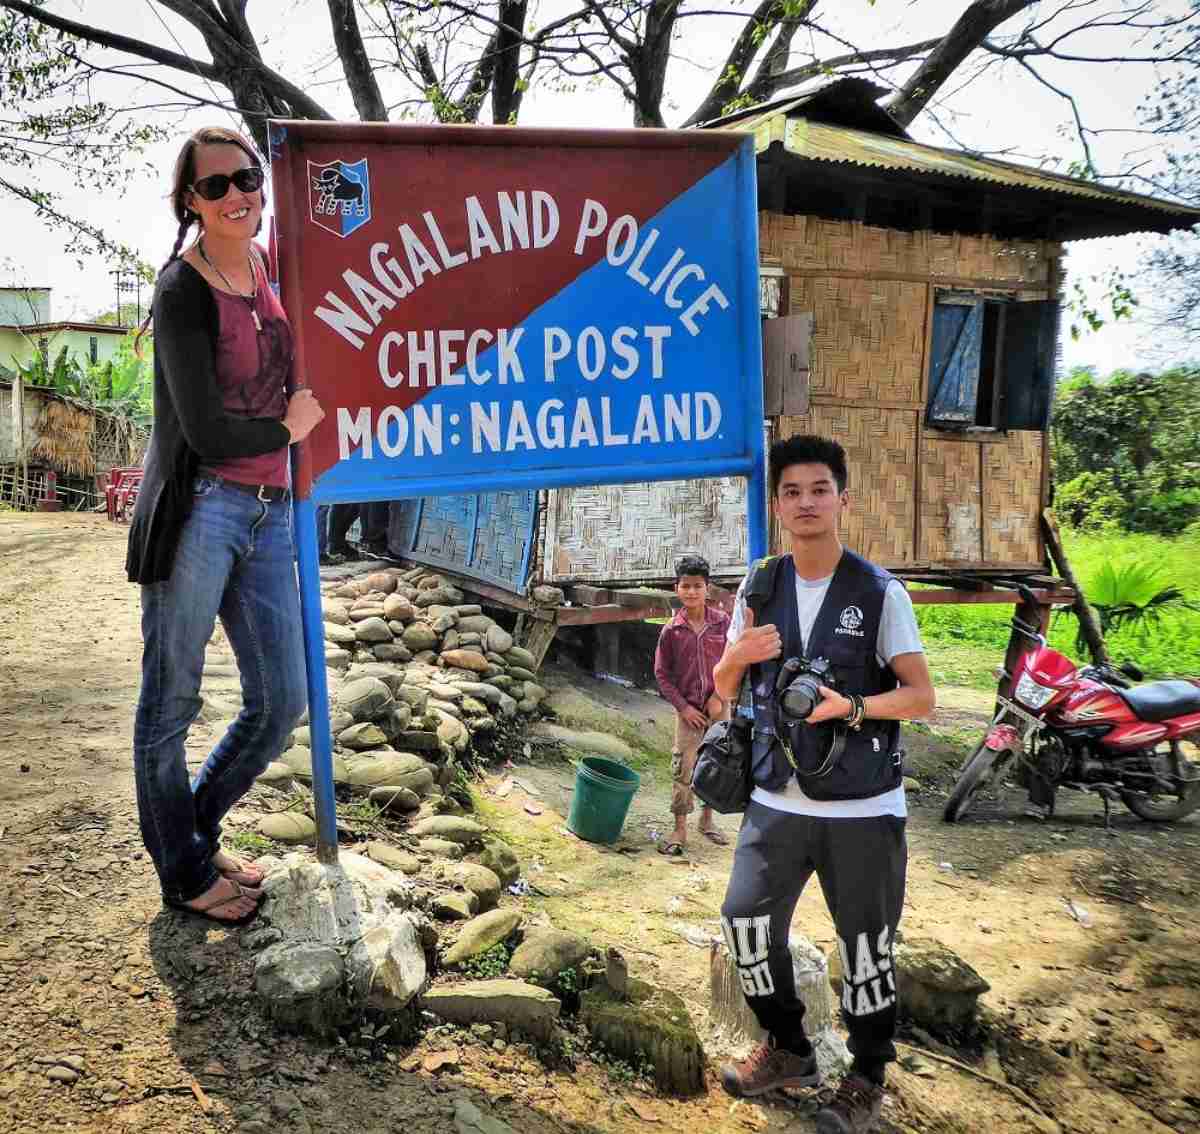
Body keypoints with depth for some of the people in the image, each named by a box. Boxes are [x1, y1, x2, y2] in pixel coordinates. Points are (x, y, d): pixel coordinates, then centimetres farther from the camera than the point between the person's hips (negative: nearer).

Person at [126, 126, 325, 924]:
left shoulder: (269, 269, 13)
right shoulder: (184, 290, -8)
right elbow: (206, 431, -13)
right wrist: (288, 429, 0)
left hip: (269, 514, 7)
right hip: (198, 510, -7)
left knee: (281, 704, 10)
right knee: (172, 702, 6)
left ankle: (193, 833, 34)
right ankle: (186, 875, 24)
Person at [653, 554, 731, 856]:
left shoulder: (722, 622, -6)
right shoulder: (671, 631, -8)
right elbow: (662, 673, -2)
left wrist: (719, 696, -8)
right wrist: (682, 706, -8)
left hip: (718, 706, 1)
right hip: (688, 709, -1)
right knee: (683, 768, 0)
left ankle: (707, 820, 31)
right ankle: (680, 830, 10)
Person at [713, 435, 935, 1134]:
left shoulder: (880, 593, -6)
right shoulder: (758, 590, 5)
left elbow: (921, 695, -7)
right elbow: (723, 690, 12)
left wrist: (849, 706, -23)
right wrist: (737, 656, -11)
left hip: (863, 807, -4)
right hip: (778, 800, 4)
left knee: (865, 945, 5)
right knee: (746, 922, 8)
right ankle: (788, 1050, 33)